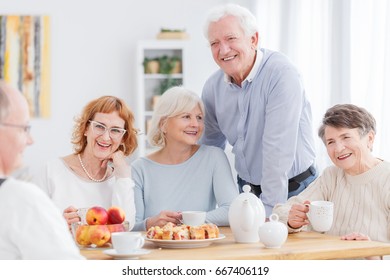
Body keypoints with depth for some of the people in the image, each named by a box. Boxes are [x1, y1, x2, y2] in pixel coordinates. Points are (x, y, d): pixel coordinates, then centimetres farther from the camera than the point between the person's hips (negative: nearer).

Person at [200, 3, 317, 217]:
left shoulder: (281, 74, -20)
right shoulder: (213, 87, 0)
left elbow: (278, 149, -24)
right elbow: (209, 144, 14)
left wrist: (269, 209, -25)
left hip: (292, 188, -5)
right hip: (246, 187, 5)